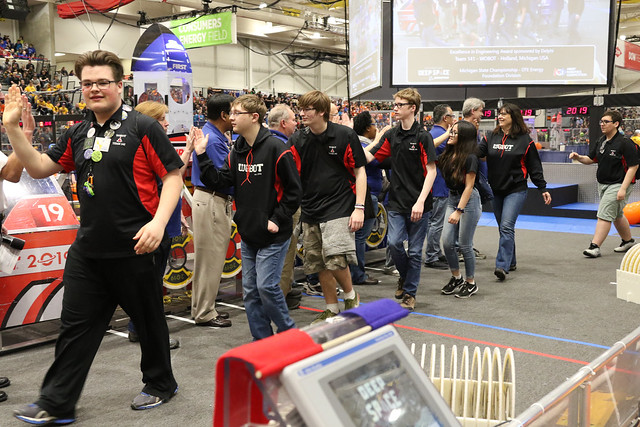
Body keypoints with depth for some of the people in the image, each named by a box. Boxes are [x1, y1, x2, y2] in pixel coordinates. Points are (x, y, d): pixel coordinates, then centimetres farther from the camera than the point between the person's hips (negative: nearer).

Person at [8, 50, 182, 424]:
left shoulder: (142, 127, -7)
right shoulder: (78, 135, 12)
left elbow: (173, 176, -9)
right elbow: (39, 168, 15)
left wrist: (158, 222, -20)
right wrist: (13, 127, 4)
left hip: (134, 249, -5)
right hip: (88, 250, 6)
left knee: (149, 319, 11)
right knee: (76, 325, 9)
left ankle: (161, 384, 32)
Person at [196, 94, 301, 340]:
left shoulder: (275, 148, -13)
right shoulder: (237, 150, 9)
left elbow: (294, 190, -11)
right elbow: (220, 181, 3)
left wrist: (277, 219, -13)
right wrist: (201, 156, -5)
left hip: (273, 235, -7)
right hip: (247, 232, 7)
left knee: (266, 286, -8)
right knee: (250, 291, 9)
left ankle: (289, 335, 14)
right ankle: (262, 342, 21)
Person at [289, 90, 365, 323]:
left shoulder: (345, 135, -5)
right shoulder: (297, 140, 4)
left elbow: (360, 172, -2)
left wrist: (359, 207, -9)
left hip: (339, 208, -4)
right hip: (310, 211, 5)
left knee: (335, 260, -16)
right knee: (319, 264, 9)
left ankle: (350, 295, 12)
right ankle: (331, 309, 27)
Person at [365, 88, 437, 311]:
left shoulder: (423, 136, -8)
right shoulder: (391, 135, 8)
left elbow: (431, 170, -12)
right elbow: (367, 157, 6)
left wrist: (421, 201, -20)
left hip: (418, 204, -4)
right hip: (397, 201, 4)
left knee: (414, 250, 4)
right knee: (394, 243, -5)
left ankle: (409, 293, 18)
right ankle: (405, 275, 25)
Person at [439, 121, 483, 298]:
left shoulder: (470, 158, -16)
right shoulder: (448, 154, 4)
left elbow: (468, 186, -18)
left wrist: (459, 211, -21)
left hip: (468, 200, -7)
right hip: (452, 198, 7)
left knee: (465, 244, 1)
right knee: (447, 241, 3)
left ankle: (470, 283, 18)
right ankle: (456, 277, 22)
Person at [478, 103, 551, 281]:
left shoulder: (524, 140, -3)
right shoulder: (492, 137, 8)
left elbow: (534, 166, 0)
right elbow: (477, 152, -4)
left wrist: (543, 189, 0)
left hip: (516, 190, -5)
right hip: (496, 190, 5)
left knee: (506, 226, -16)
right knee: (504, 228, 14)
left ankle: (502, 266, -19)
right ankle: (510, 262, 28)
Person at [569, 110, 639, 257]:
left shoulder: (625, 143, -18)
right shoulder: (601, 141, 6)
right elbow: (590, 159, 14)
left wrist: (623, 189, -22)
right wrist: (578, 157, -9)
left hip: (618, 185, -8)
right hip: (602, 184, 8)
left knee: (604, 214, -13)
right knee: (616, 215, 21)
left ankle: (595, 247, -10)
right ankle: (628, 241, 39)